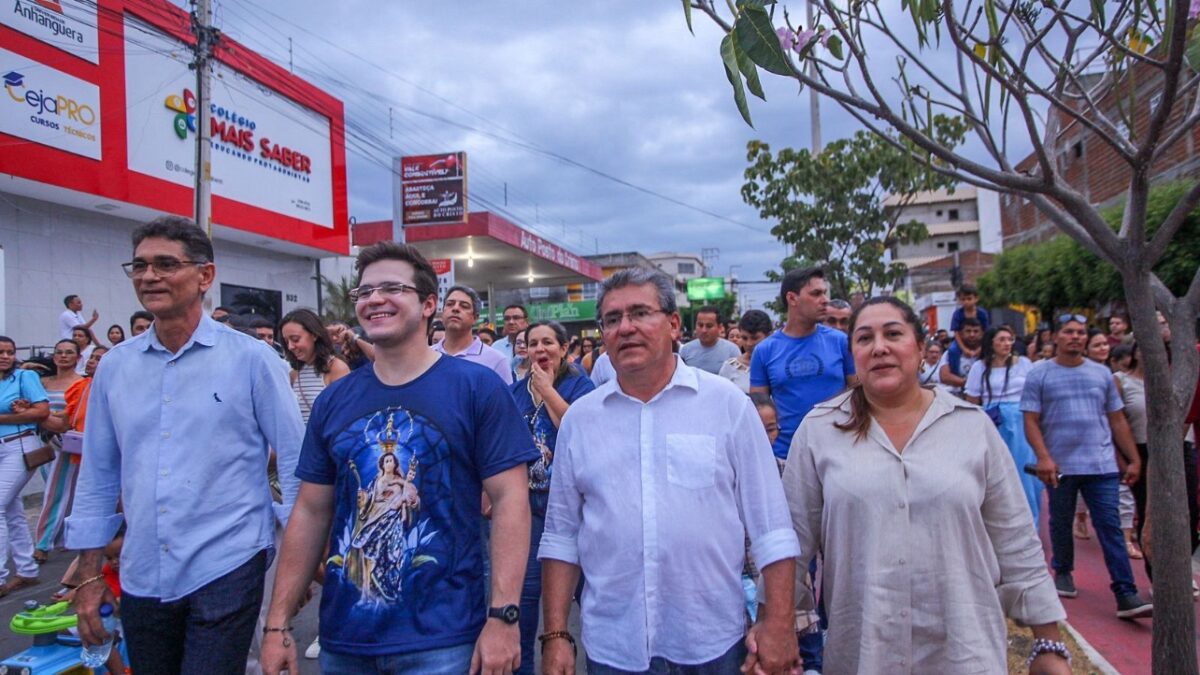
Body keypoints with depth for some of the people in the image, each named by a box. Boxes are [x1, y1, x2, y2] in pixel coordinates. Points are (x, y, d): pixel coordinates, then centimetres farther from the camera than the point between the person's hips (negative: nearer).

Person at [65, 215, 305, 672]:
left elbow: (296, 462, -5)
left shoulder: (251, 358, -8)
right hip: (141, 578, 5)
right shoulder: (114, 366, 4)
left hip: (226, 570, -4)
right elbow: (98, 477, 10)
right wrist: (90, 576, 10)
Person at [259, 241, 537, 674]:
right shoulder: (333, 401, 4)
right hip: (342, 638, 5)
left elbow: (510, 499, -11)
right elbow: (311, 513, 8)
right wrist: (278, 623, 5)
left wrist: (503, 615, -17)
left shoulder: (477, 388, -9)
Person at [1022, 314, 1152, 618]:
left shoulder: (1101, 374, 9)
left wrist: (1134, 459, 9)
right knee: (1061, 524, 13)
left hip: (1102, 466, 2)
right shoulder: (1039, 375, 0)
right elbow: (1031, 421, -5)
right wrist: (1043, 457, -17)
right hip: (1061, 466, -1)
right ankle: (1063, 572, 32)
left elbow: (1117, 420, 12)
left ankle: (1126, 595, -1)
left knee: (1111, 528, -2)